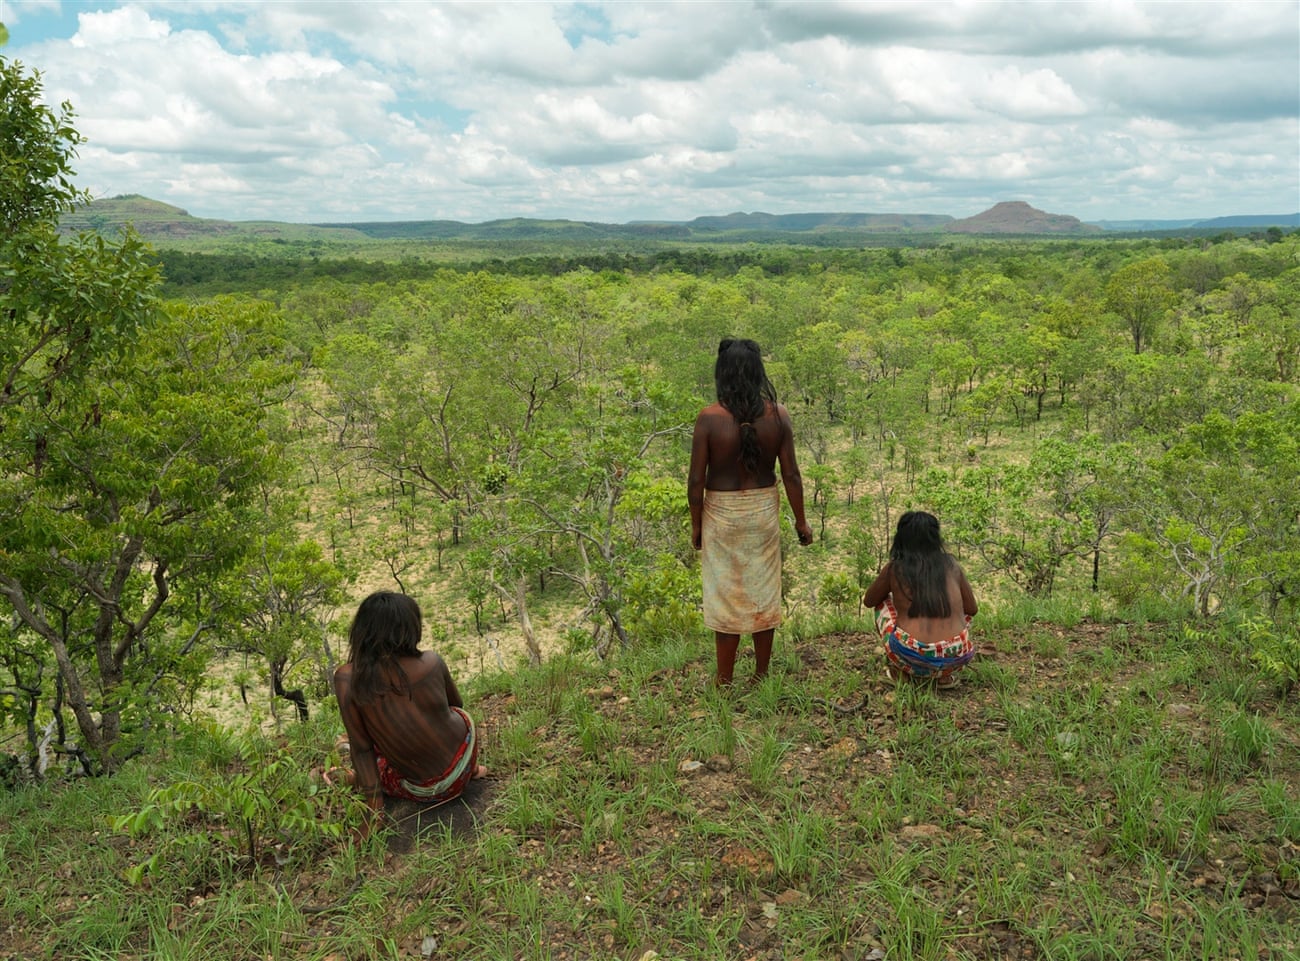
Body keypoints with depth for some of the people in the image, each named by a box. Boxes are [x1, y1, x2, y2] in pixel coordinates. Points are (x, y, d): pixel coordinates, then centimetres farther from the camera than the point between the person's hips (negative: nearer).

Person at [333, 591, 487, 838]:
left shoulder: (346, 679, -18)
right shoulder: (431, 663, -16)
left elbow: (361, 748, -12)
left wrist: (374, 811, -5)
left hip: (419, 791, 0)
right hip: (460, 773, 0)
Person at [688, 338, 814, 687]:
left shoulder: (709, 418, -16)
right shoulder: (777, 415, -9)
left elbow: (696, 480, -13)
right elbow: (791, 475, -5)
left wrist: (696, 524, 2)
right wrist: (801, 521, 8)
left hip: (722, 513, -2)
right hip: (764, 509, 2)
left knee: (725, 594, 10)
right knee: (763, 592, 15)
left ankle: (725, 680, 21)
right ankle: (761, 675, 27)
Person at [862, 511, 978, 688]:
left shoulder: (894, 568, 4)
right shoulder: (951, 565, 9)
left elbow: (868, 601, 19)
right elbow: (973, 609, 18)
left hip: (911, 658, -2)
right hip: (956, 659, 2)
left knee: (883, 604, 24)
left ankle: (898, 672, 18)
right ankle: (945, 675, 22)